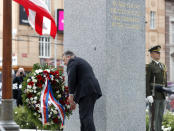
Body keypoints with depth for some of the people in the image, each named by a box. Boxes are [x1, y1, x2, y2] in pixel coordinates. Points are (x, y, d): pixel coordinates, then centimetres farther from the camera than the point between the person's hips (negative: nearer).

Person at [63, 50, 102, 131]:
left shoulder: (72, 62, 2)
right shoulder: (82, 61, 31)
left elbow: (71, 78, -13)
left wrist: (71, 95, -16)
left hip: (86, 91, -9)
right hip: (94, 89, 9)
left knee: (85, 116, -12)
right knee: (85, 115, 12)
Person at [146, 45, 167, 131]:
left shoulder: (162, 66, 17)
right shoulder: (149, 67, -9)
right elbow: (146, 82, -14)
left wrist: (165, 94, 16)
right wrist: (148, 96, -22)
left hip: (162, 96, 8)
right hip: (153, 96, -8)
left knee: (160, 117, 8)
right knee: (153, 117, -6)